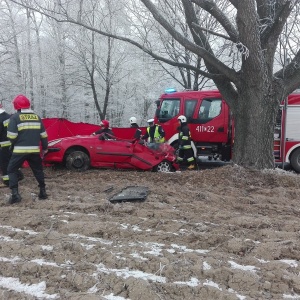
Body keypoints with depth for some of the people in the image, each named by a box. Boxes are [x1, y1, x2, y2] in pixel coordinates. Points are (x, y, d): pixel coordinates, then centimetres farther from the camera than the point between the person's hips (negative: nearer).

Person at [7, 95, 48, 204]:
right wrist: (44, 148, 22)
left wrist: (14, 144, 11)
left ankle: (15, 194, 1)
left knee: (11, 170, 10)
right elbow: (43, 135, 11)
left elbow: (11, 136, -10)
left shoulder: (15, 117, -5)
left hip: (20, 150, -4)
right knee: (38, 170, 20)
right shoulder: (37, 117, 9)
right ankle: (43, 192, 22)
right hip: (34, 150, 4)